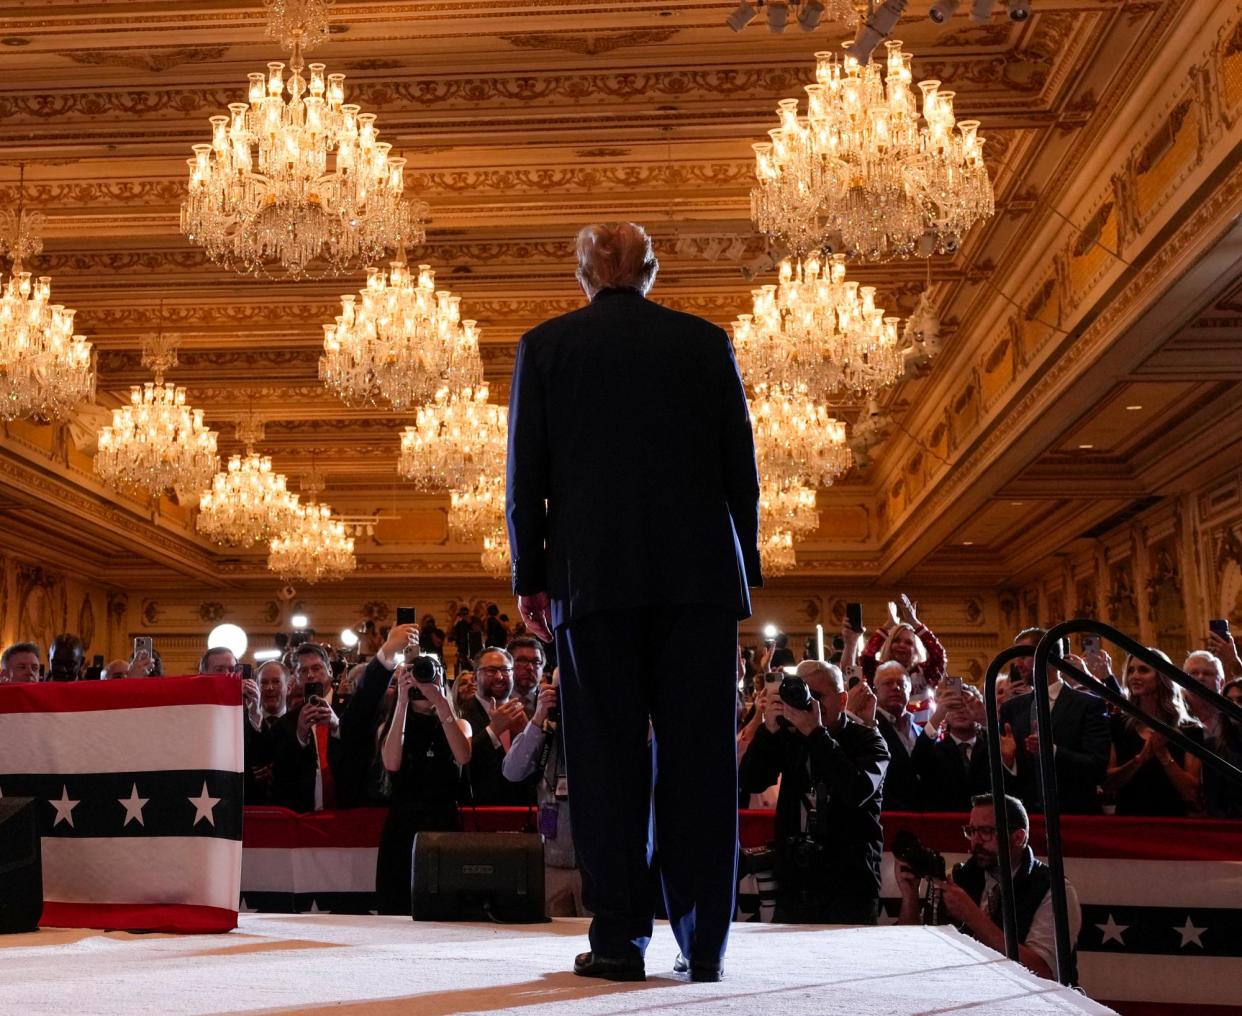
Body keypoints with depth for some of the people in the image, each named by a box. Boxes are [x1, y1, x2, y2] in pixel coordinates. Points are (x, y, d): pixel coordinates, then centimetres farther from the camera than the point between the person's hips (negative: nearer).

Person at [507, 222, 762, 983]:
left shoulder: (545, 346, 7)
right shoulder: (706, 342, 8)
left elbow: (526, 472, 4)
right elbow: (741, 464, 7)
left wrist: (530, 576, 9)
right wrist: (743, 568, 13)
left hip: (594, 576, -1)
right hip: (699, 574, 1)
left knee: (608, 753, 2)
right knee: (700, 753, 3)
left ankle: (620, 939, 2)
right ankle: (703, 942, 5)